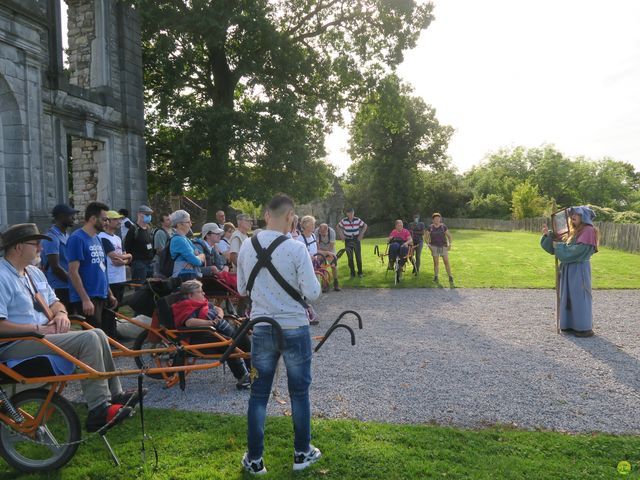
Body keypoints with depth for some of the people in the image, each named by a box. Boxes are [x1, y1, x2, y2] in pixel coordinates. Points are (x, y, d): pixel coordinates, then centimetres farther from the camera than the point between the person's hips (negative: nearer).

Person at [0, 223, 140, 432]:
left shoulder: (34, 272, 16)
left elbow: (53, 301, 22)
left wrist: (61, 313, 0)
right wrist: (37, 328, -22)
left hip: (42, 333, 10)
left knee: (98, 334, -2)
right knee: (88, 339, -24)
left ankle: (114, 394, 3)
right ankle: (99, 411, -22)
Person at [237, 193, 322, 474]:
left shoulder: (246, 246, -2)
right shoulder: (296, 248, -17)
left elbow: (242, 289, 8)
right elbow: (312, 293, -14)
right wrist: (313, 280, 6)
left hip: (261, 329, 3)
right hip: (294, 329, -3)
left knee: (258, 395, 14)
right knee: (299, 393, 14)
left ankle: (254, 460, 23)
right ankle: (302, 454, 29)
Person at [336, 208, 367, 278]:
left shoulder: (357, 220, -7)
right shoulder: (344, 221, -7)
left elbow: (365, 226, 6)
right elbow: (337, 227, 8)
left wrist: (361, 234, 0)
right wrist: (341, 235, 0)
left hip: (356, 240, 0)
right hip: (348, 241, 0)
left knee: (358, 257, 0)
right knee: (350, 258, 4)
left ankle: (360, 272, 12)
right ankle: (352, 273, 14)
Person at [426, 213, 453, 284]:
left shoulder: (443, 226, -1)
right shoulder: (430, 227, 1)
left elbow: (449, 236, 5)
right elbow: (427, 237, 8)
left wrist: (450, 244, -6)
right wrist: (428, 244, -5)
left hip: (443, 246, -1)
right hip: (434, 247, 1)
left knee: (446, 262, -5)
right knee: (436, 262, 2)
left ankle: (450, 277, -1)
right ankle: (436, 276, 11)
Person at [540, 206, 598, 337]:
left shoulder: (588, 231, -11)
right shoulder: (574, 232, 16)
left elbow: (577, 250, -20)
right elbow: (562, 246, 15)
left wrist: (559, 246, -13)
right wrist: (548, 235, 3)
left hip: (579, 270, -9)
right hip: (569, 269, 9)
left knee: (579, 297, -5)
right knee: (569, 297, 10)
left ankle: (585, 328, 1)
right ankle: (572, 325, 17)